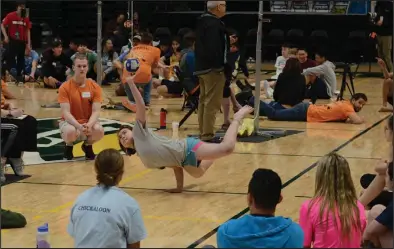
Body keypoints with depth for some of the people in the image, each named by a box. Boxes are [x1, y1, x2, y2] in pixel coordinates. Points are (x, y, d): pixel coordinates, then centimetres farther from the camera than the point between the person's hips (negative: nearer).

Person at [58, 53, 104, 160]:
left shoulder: (95, 87, -6)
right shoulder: (65, 87, -11)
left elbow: (96, 111, -11)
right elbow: (66, 113, -17)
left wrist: (89, 125, -32)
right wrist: (79, 126, -34)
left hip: (89, 122, 2)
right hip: (70, 122, -2)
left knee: (99, 130, -32)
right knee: (71, 131, -38)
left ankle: (87, 145, 5)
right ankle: (69, 146, 2)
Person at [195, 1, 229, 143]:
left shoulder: (202, 22, 16)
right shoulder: (214, 24, -17)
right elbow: (214, 48, -25)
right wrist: (220, 66, -21)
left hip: (202, 67, 11)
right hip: (213, 68, -11)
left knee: (204, 101, 15)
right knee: (212, 103, -9)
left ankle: (203, 132, 21)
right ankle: (208, 135, -10)